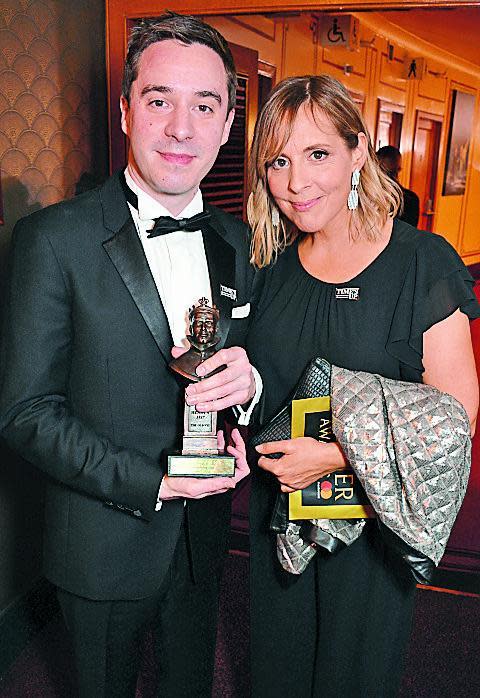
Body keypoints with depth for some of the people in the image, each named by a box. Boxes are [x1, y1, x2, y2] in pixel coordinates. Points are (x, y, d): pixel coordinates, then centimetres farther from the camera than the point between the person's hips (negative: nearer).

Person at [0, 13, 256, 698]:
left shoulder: (237, 241, -1)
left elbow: (244, 367, 6)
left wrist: (248, 378, -18)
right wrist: (151, 483, -21)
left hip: (203, 535, 4)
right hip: (105, 545, -3)